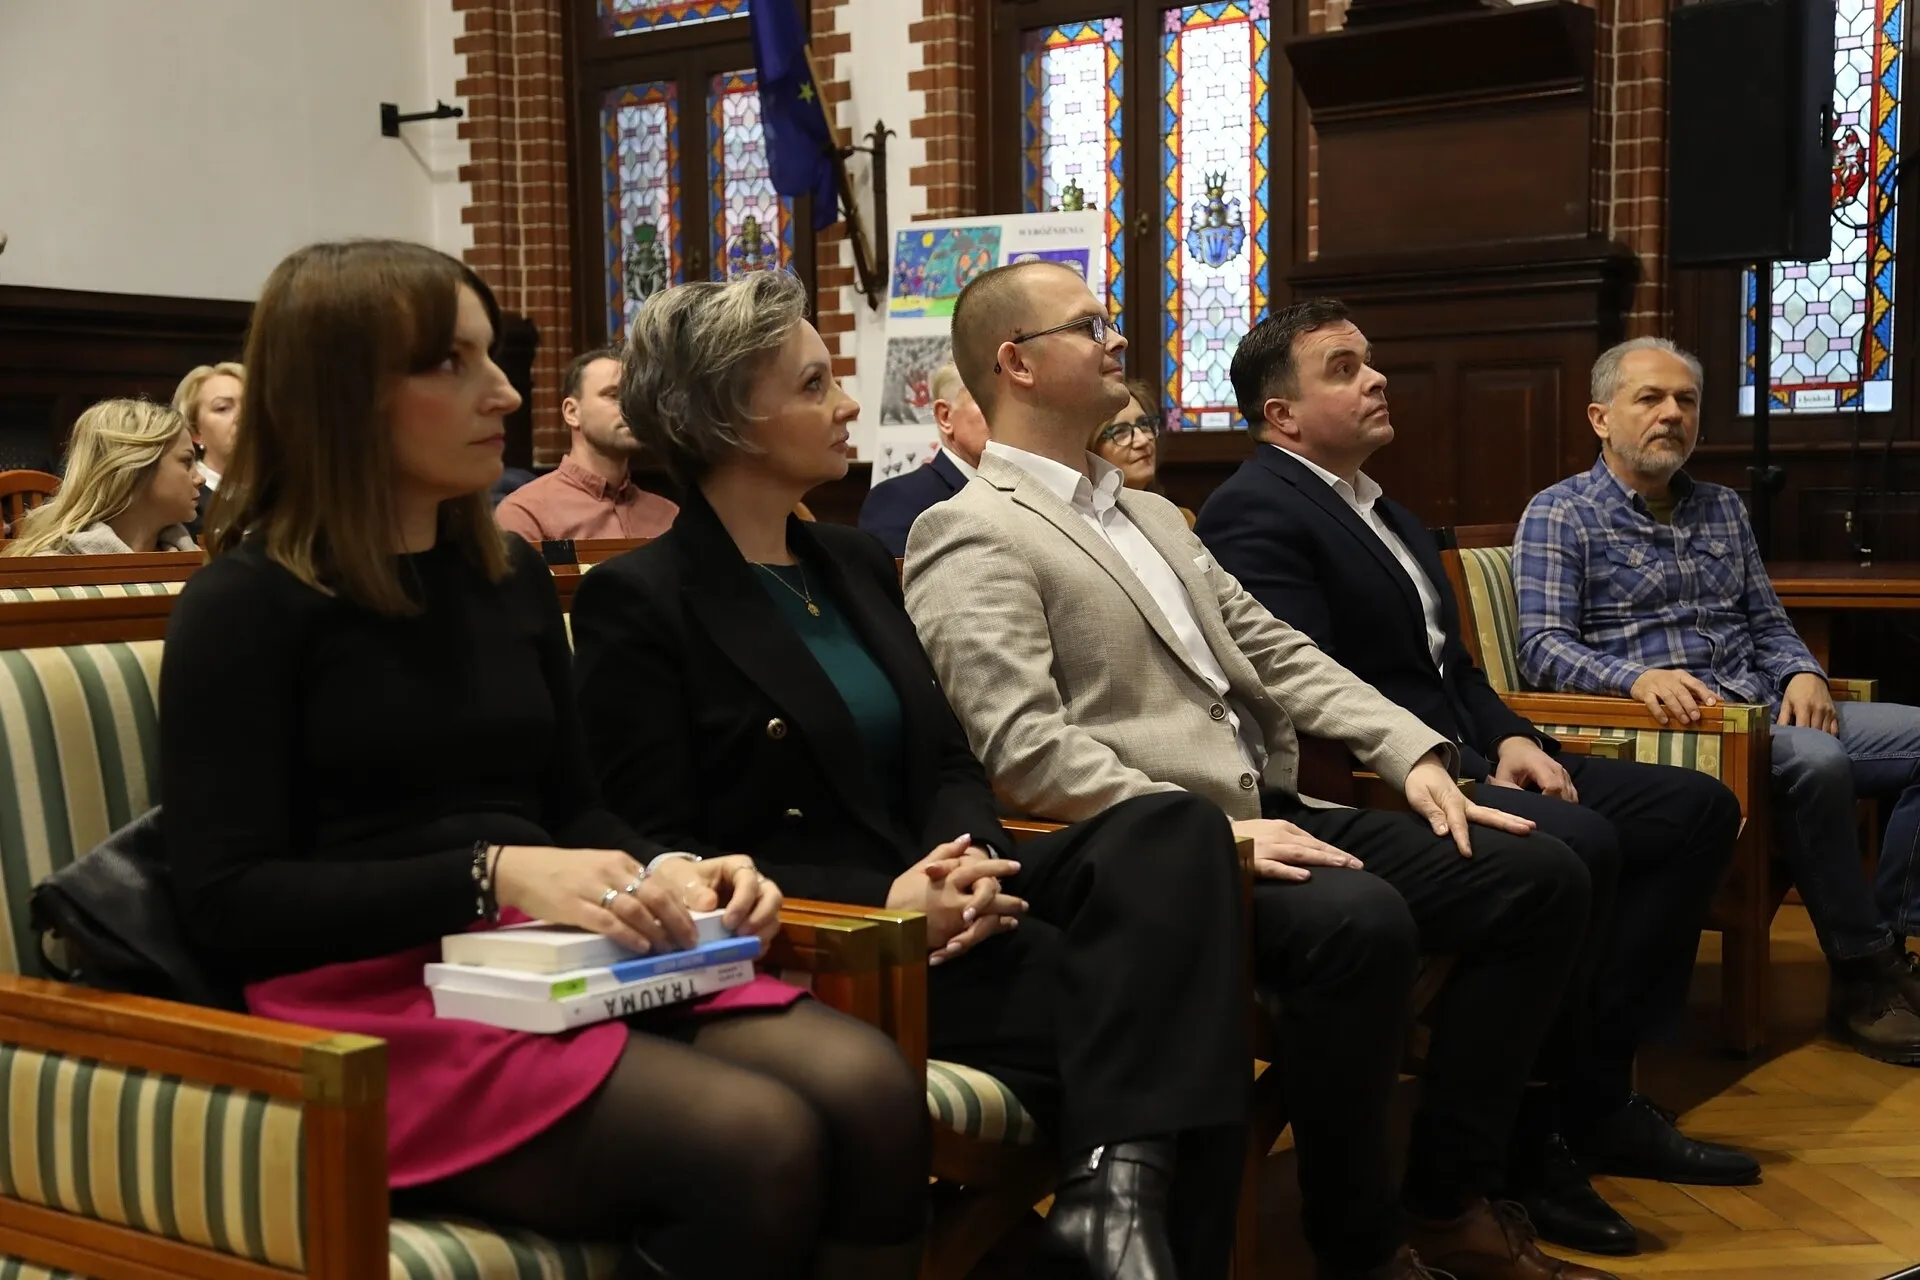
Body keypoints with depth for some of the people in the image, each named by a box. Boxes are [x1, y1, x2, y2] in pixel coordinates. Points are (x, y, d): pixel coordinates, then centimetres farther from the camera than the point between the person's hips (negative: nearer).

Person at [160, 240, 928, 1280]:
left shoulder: (510, 573, 16)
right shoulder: (247, 604, -4)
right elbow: (228, 901, -11)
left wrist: (664, 873, -3)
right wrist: (493, 876, -20)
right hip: (372, 995, -6)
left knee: (869, 1088, -22)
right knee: (759, 1144, -29)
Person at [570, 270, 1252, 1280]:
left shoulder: (855, 561, 17)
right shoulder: (635, 603, -6)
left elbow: (947, 761, 14)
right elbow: (662, 852, -11)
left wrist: (971, 864, -11)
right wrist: (879, 899, -22)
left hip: (923, 897, 7)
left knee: (1172, 831, -23)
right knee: (1123, 986, -27)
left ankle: (1119, 1182, -33)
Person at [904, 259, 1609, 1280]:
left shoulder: (1150, 513, 23)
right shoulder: (972, 538, -7)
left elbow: (1276, 651, 19)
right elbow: (1025, 751, -18)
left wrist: (1412, 752, 5)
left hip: (1271, 814, 9)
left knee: (1540, 876, -2)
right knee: (1358, 921, -34)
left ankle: (1449, 1197, 7)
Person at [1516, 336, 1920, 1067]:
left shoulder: (1722, 509, 21)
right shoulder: (1559, 515, 1)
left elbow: (1769, 624, 21)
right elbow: (1542, 647, -10)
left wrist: (1802, 673, -2)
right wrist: (1639, 676, -27)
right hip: (1653, 727, -7)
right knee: (1817, 760, -33)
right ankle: (1861, 976, -18)